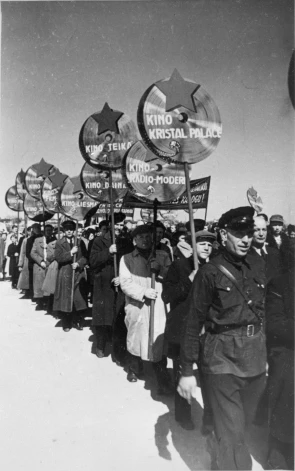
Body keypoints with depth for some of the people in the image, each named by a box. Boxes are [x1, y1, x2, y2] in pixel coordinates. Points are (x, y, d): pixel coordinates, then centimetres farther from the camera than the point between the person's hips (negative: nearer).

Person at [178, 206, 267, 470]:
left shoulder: (257, 272, 5)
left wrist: (265, 356, 13)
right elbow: (193, 324, -11)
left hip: (256, 359, 6)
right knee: (231, 433, 2)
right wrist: (187, 371, -11)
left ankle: (218, 448, 53)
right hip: (223, 360, -6)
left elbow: (262, 317, 13)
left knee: (245, 422, 24)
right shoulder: (210, 273, -12)